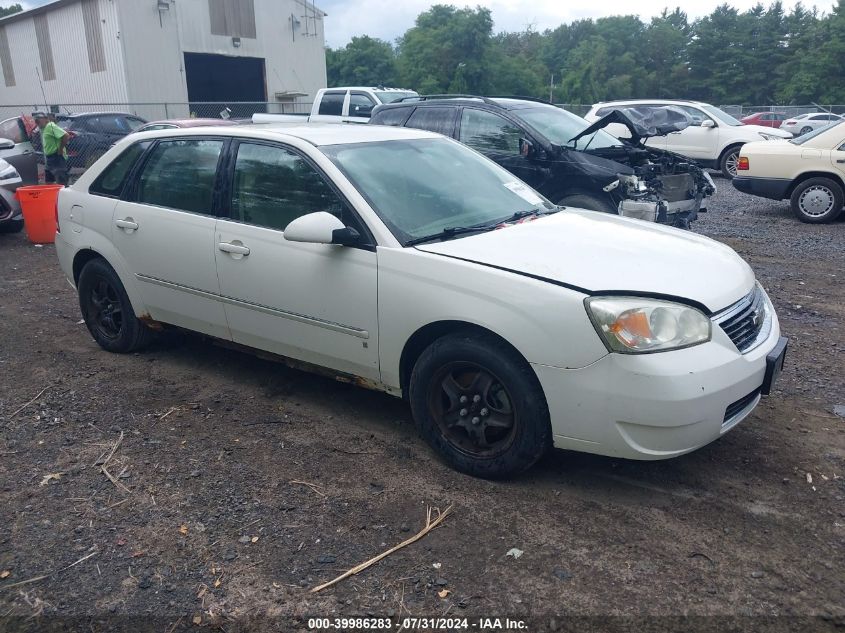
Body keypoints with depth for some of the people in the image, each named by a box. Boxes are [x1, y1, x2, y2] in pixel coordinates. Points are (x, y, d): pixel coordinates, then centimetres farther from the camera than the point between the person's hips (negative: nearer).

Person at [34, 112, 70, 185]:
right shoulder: (43, 129, 16)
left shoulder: (50, 126, -14)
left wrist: (60, 149, -19)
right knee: (48, 183, 15)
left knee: (61, 184, -11)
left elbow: (66, 136, -27)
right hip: (48, 159, 11)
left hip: (56, 158, -11)